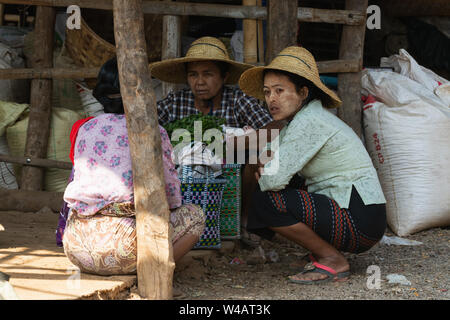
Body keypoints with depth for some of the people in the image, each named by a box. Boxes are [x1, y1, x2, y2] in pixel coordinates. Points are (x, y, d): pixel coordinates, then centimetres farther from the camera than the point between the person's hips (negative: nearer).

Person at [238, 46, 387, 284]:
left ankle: (334, 261, -6)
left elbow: (276, 178, -23)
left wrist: (263, 177, 0)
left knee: (265, 202, -17)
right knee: (264, 193, 15)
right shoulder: (302, 118, 13)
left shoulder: (309, 122, -17)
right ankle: (326, 251, 13)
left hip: (359, 222, -10)